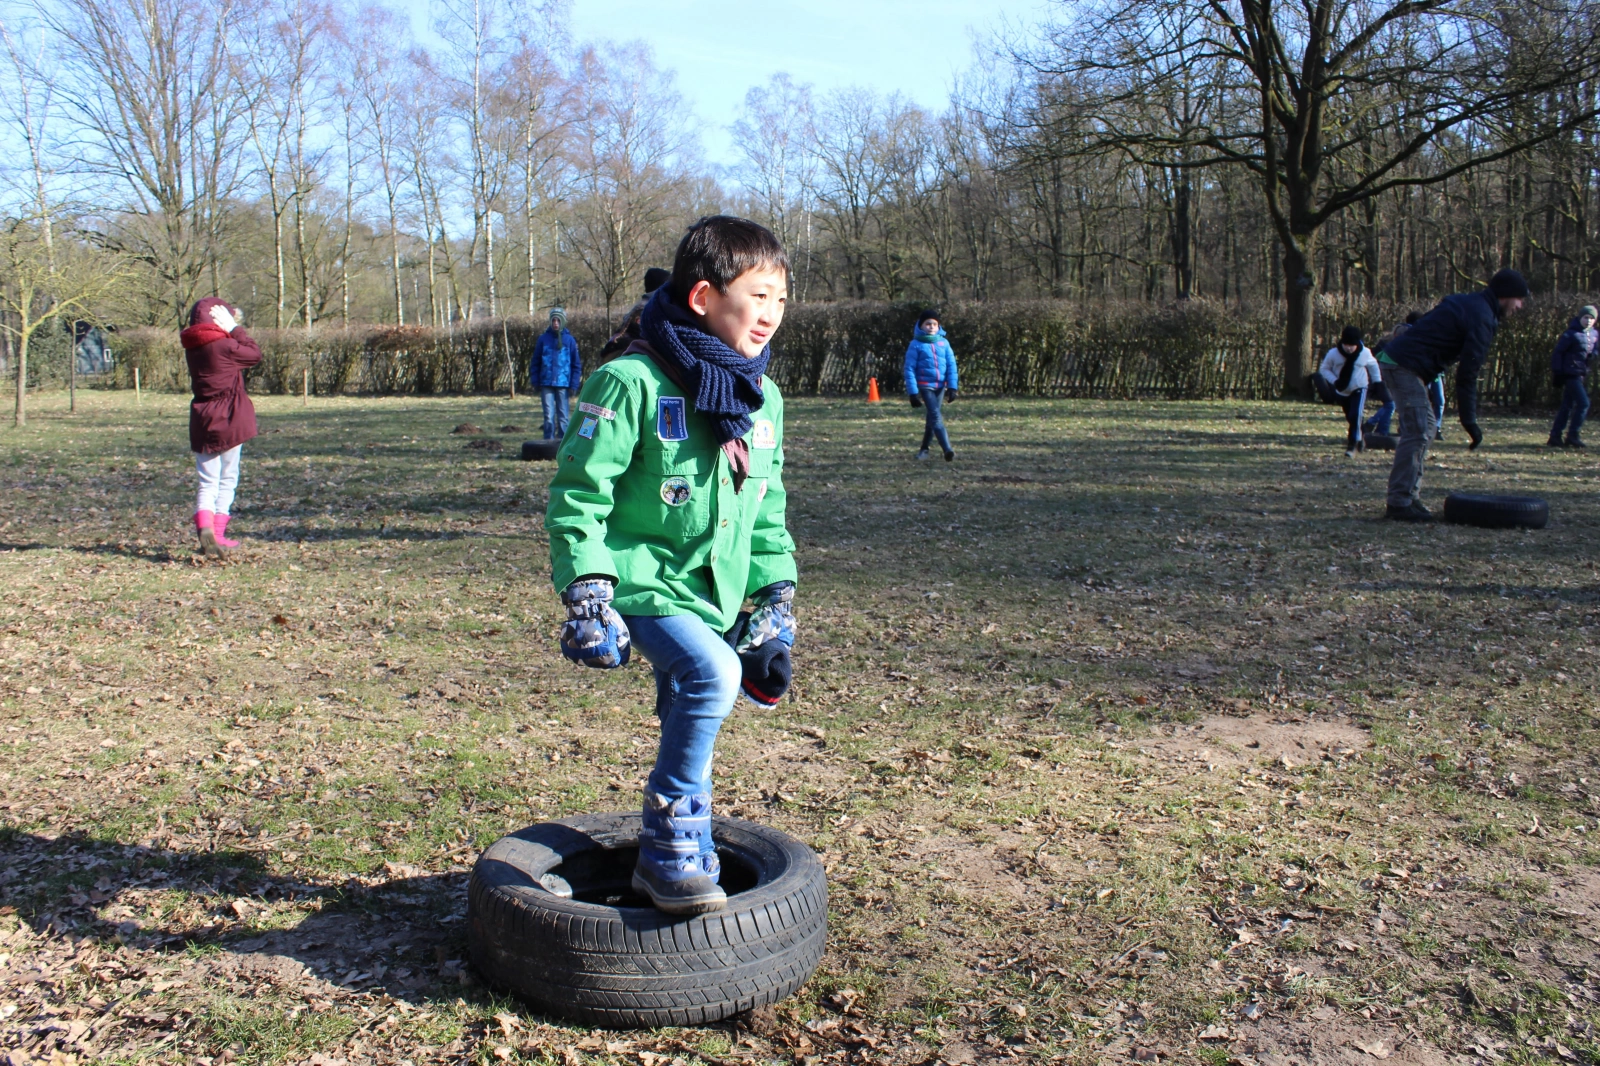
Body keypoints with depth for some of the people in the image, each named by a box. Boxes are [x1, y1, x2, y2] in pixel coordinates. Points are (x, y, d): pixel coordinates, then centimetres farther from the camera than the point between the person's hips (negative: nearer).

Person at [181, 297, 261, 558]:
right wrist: (234, 328, -1)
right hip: (229, 420, -5)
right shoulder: (224, 345, -14)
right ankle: (218, 535, 9)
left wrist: (231, 329, 8)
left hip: (202, 420, 5)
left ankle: (204, 528, -15)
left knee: (207, 482, 7)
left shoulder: (192, 348, 5)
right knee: (227, 480, 8)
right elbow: (255, 354, -2)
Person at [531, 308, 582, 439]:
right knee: (549, 416, 1)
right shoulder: (543, 338, 4)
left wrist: (574, 385, -3)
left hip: (563, 384, 0)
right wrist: (535, 381, 0)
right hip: (546, 384, 1)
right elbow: (535, 362, 7)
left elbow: (576, 365, 3)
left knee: (563, 416, 5)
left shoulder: (570, 340, 2)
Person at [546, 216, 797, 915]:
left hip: (715, 591, 7)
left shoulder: (763, 397, 6)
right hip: (643, 581, -7)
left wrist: (776, 599, 11)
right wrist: (586, 595, -18)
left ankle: (664, 860, 36)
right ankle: (675, 838, -11)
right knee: (712, 674, -29)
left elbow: (768, 512, 15)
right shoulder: (633, 382, -16)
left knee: (689, 716, 16)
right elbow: (578, 494, -13)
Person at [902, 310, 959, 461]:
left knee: (932, 417, 12)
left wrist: (952, 387, 0)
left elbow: (951, 365, 7)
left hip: (941, 386, 5)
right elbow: (909, 369, -6)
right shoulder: (916, 345, -5)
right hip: (925, 385, -5)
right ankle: (947, 450, -26)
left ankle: (924, 449, 25)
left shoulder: (943, 342, 6)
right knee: (936, 416, -16)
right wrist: (913, 392, -11)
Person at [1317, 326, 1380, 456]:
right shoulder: (1333, 354, -18)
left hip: (1359, 389, -2)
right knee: (1350, 418, 15)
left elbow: (1373, 365, 7)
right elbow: (1324, 369, -6)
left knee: (1355, 416, -19)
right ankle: (1359, 441, 36)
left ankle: (1352, 445, -14)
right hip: (1342, 391, 2)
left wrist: (1377, 381, 9)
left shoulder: (1365, 353, -14)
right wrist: (1334, 381, -22)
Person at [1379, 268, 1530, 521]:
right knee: (1417, 432, -12)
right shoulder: (1482, 317, -10)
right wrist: (1469, 420, -11)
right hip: (1404, 365, -11)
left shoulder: (1468, 302, 21)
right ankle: (1399, 503, -13)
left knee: (1426, 427, 14)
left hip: (1396, 360, 11)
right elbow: (1467, 373, -14)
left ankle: (1407, 496, 13)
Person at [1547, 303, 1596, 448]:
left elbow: (1593, 353, 18)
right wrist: (1557, 373, -17)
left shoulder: (1593, 335, 10)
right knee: (1583, 403, -12)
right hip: (1571, 374, -8)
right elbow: (1557, 352, -12)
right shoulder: (1571, 334, -11)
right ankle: (1573, 436, -6)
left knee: (1567, 406, 9)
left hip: (1580, 375, 8)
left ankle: (1555, 437, 13)